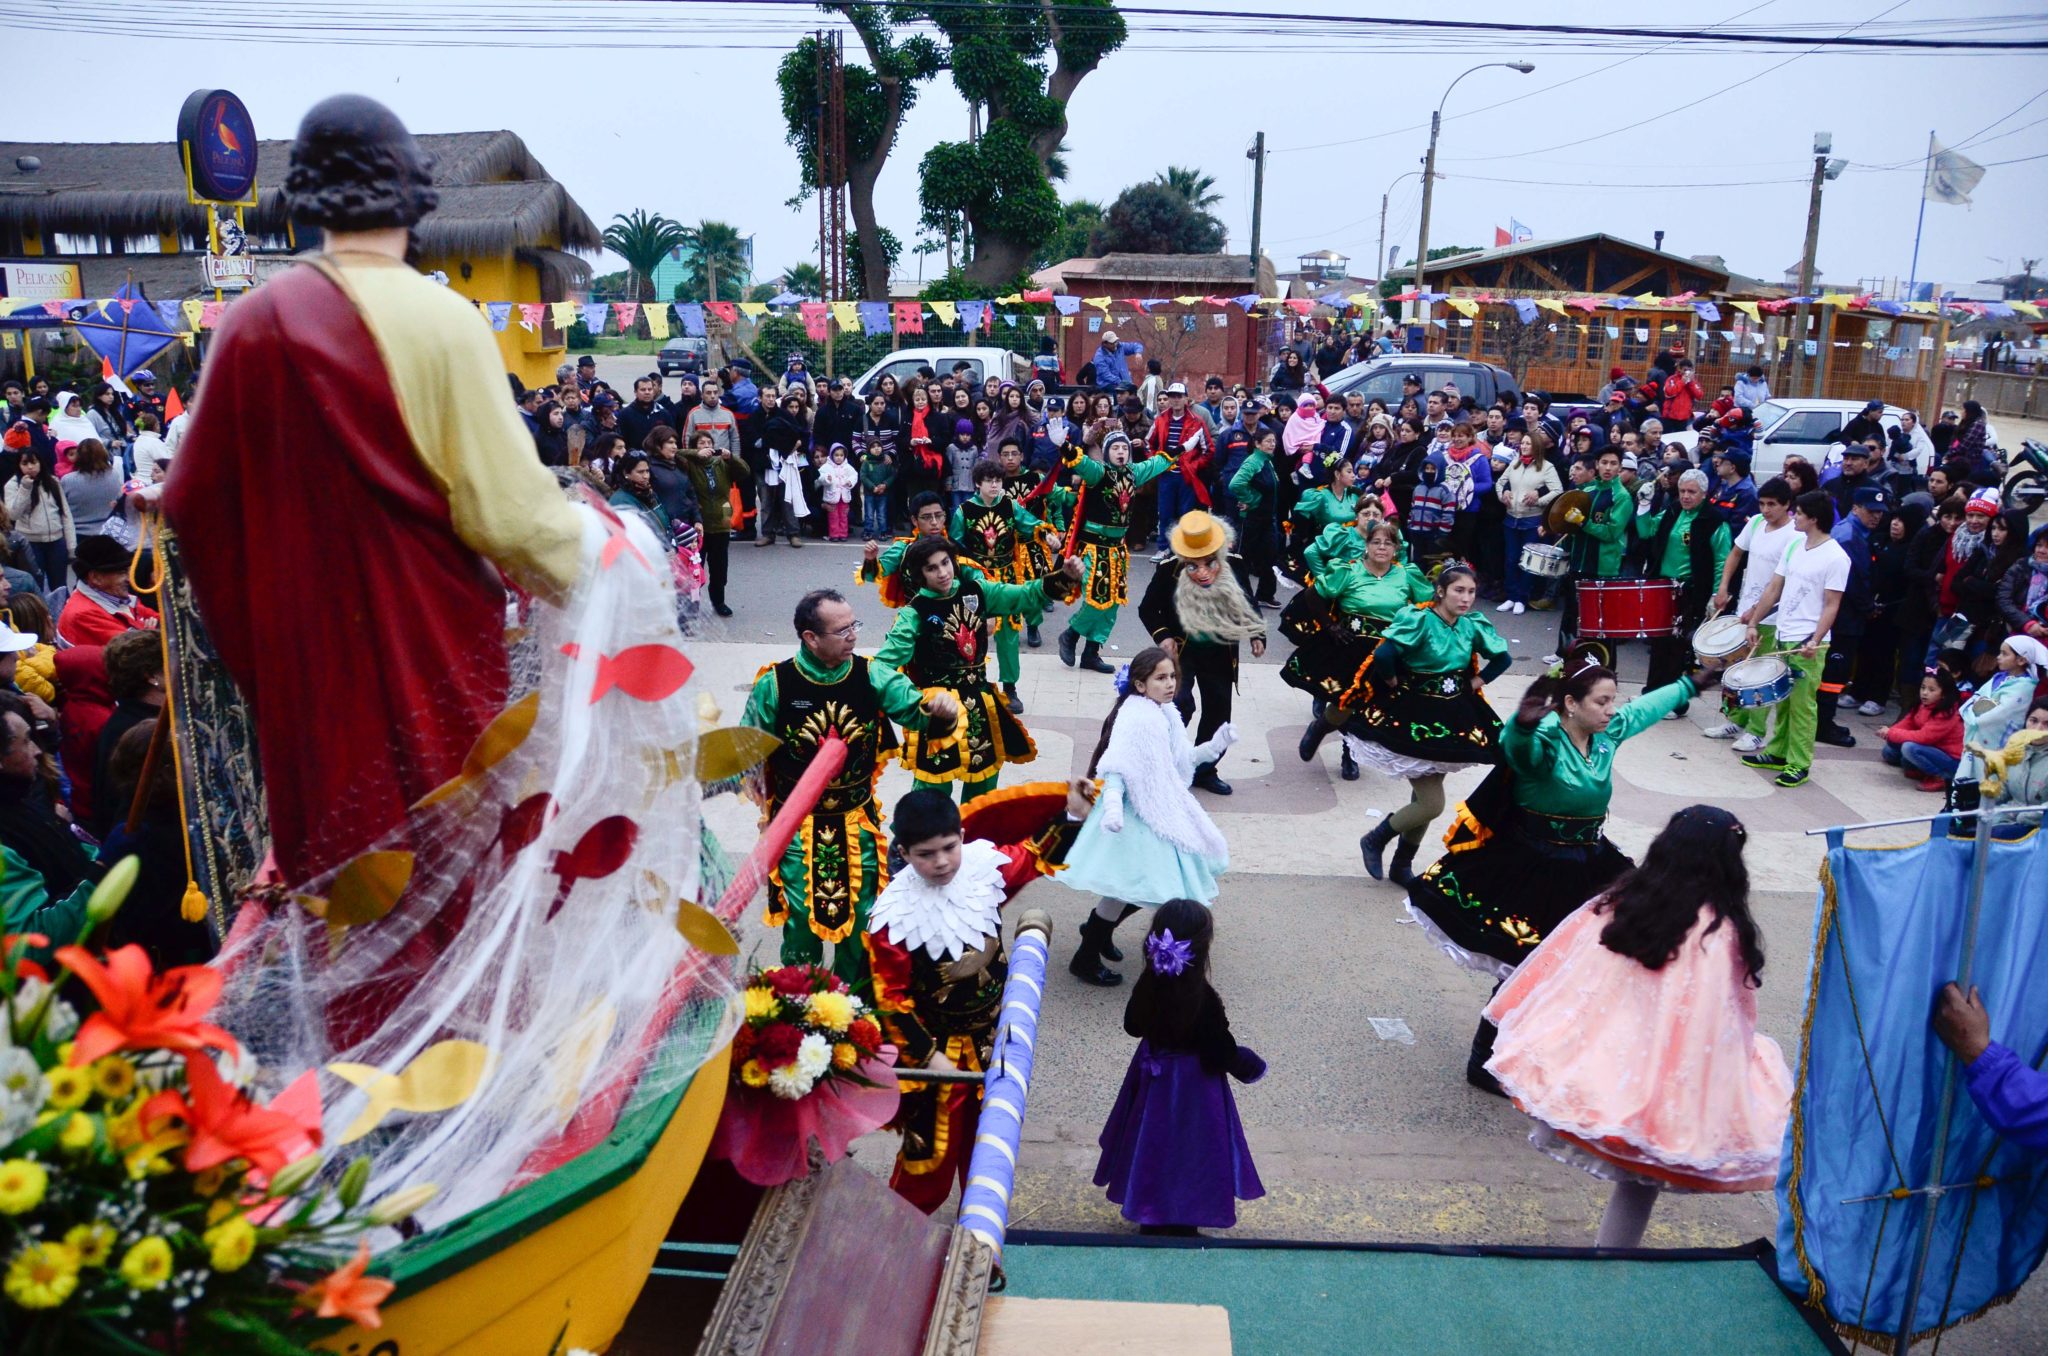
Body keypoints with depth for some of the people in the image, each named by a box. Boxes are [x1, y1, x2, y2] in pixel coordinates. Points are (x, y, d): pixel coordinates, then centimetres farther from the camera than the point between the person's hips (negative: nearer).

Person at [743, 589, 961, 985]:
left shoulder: (872, 676, -8)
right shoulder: (774, 684, -14)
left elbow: (916, 711, -10)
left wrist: (941, 707, -31)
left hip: (857, 825, 2)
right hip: (798, 829, -2)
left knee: (860, 916, 12)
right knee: (801, 919, 6)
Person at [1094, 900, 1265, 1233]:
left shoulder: (1147, 986, -13)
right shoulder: (1203, 999, -29)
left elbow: (1132, 1026, 3)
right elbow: (1222, 1054, -21)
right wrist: (1251, 1066, -1)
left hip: (1153, 1084, 6)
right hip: (1192, 1093, -5)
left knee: (1154, 1150, 22)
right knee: (1187, 1156, 13)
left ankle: (1151, 1220, 38)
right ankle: (1180, 1226, 28)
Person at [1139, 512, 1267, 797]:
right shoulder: (1168, 571, -20)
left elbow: (1249, 604, 6)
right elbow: (1147, 609, -5)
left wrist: (1257, 635, -6)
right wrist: (1162, 635, -19)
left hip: (1219, 654, 4)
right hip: (1181, 650, -4)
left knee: (1218, 714, 12)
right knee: (1179, 704, -23)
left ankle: (1204, 770, 31)